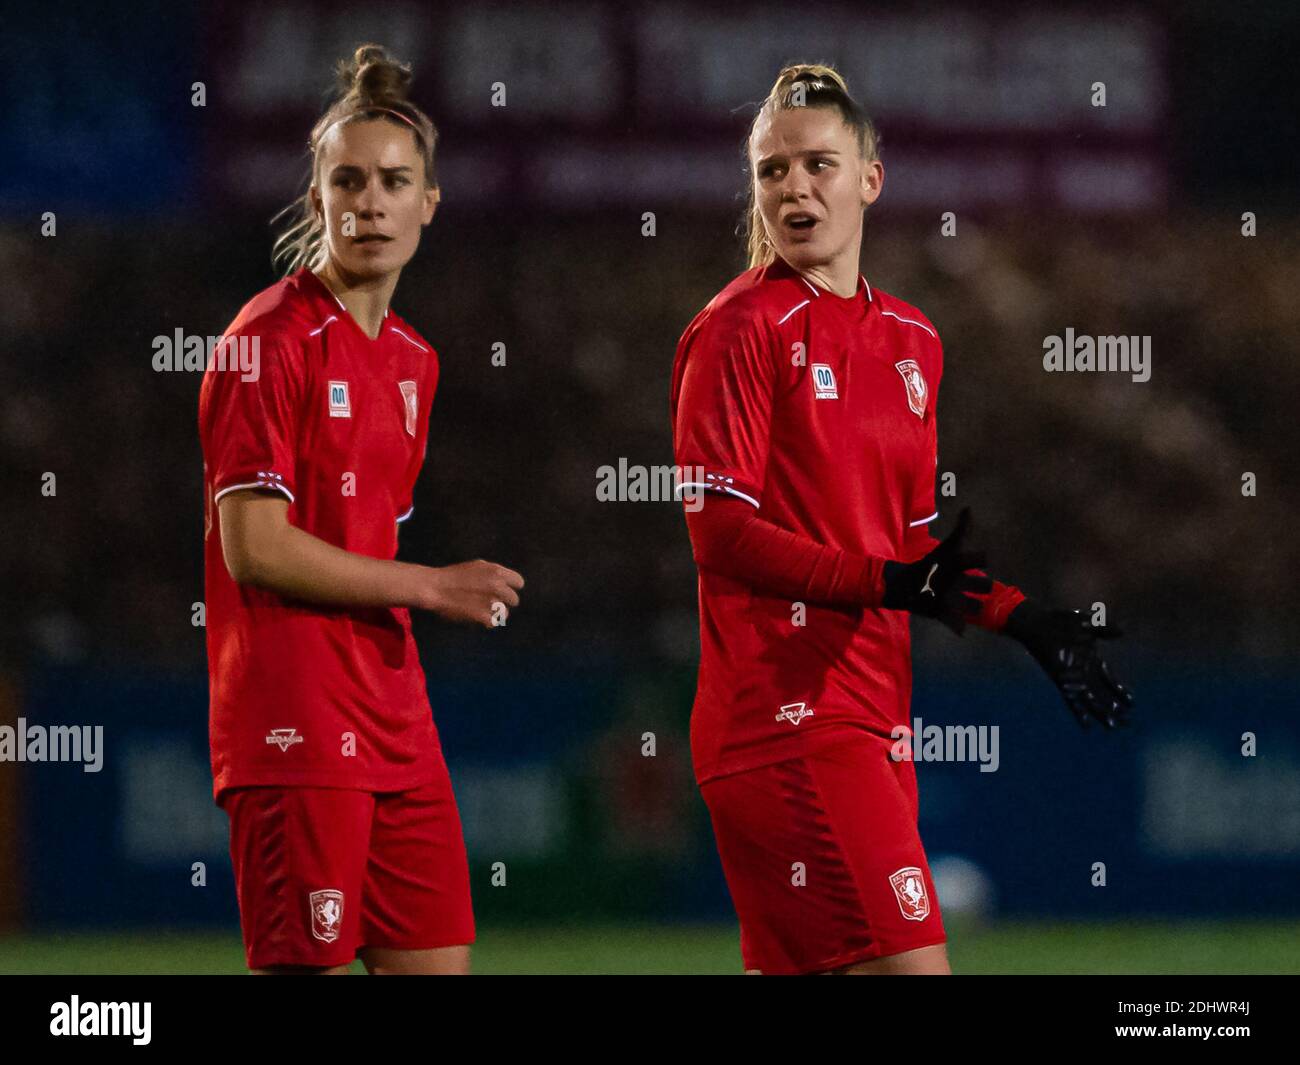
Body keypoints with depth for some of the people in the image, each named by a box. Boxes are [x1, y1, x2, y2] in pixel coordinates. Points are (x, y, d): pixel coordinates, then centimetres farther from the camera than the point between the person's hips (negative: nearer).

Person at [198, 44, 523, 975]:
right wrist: (431, 587, -11)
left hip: (393, 716, 8)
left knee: (436, 959, 4)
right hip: (293, 721, -8)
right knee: (303, 966, -9)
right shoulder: (271, 339, -9)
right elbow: (254, 548, -15)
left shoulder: (414, 357, 16)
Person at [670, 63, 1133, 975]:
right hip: (785, 708, -7)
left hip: (874, 713, 7)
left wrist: (1024, 621, 11)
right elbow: (719, 531, -13)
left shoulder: (912, 339, 16)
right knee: (910, 963, -18)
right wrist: (885, 583, -22)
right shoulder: (742, 328, -6)